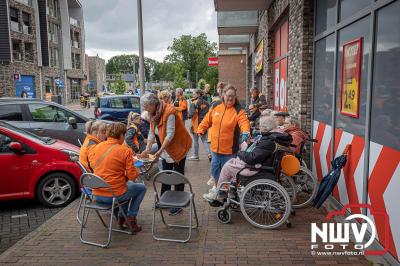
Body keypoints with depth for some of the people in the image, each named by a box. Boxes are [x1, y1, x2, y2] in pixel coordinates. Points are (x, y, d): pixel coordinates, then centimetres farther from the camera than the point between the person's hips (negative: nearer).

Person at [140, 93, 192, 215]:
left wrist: (160, 151, -29)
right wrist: (147, 149, -9)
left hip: (179, 146, -8)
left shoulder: (169, 112, -26)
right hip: (166, 148, 8)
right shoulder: (153, 114, 0)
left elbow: (170, 134, -28)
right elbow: (152, 132, 1)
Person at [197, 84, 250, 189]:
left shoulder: (238, 110, -11)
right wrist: (200, 130, 13)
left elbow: (244, 122, -27)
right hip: (215, 146, 4)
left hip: (229, 148, -4)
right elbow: (207, 120, 12)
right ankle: (214, 179, 46)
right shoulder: (215, 106, 1)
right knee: (215, 165, 21)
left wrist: (245, 133, -45)